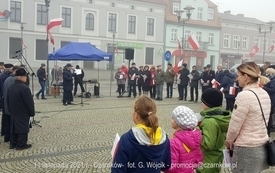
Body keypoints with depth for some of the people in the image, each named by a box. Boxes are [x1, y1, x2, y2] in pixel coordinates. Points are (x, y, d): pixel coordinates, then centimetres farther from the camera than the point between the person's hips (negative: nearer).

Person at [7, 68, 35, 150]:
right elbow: (29, 102, -18)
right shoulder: (24, 88, -22)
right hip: (23, 113, -8)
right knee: (23, 128, 3)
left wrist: (10, 110, 20)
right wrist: (32, 112, -7)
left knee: (14, 127, 15)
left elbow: (8, 100, 12)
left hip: (13, 112, 8)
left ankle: (13, 144, 22)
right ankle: (21, 144, 9)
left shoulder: (10, 87, 4)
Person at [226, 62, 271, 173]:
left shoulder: (244, 95, -20)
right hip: (262, 146, 8)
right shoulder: (265, 94, 5)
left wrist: (229, 140, 3)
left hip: (246, 149, -8)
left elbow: (235, 125, -16)